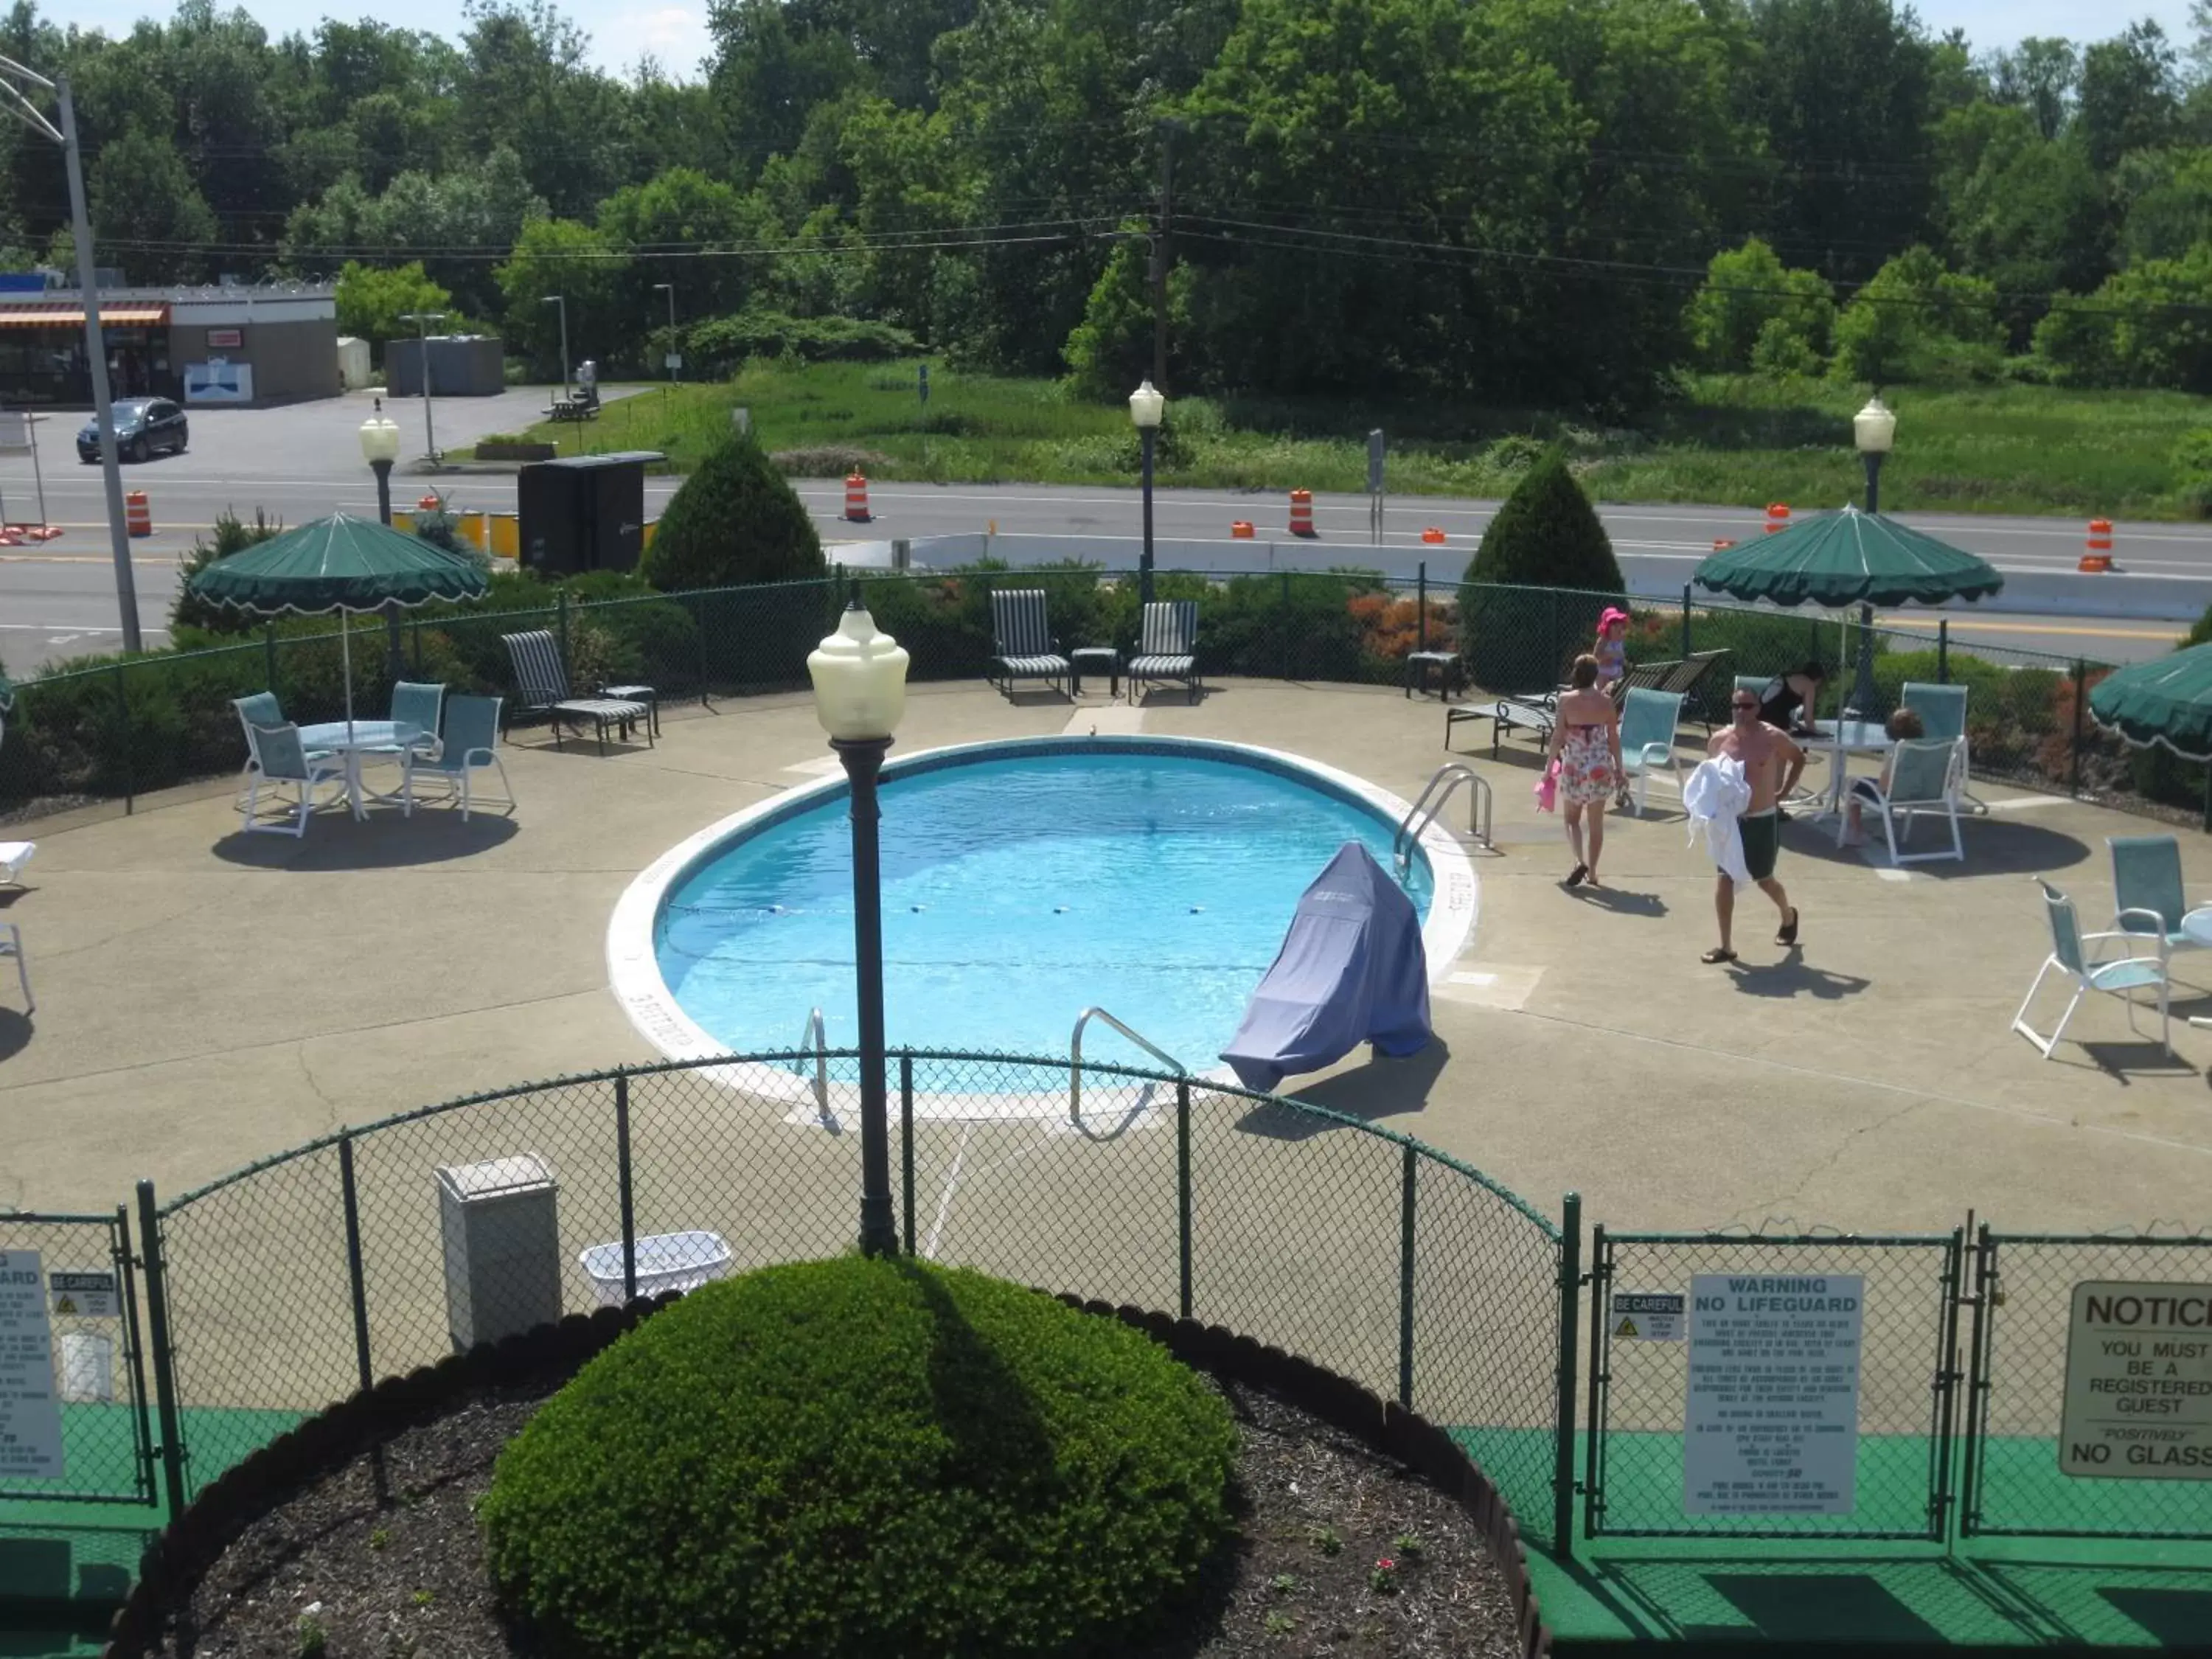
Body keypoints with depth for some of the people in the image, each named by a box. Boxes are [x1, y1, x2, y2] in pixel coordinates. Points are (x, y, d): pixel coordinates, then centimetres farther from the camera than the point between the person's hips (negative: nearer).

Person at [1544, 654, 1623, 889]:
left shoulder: (1566, 700, -11)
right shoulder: (1606, 701, -4)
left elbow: (1558, 737, -10)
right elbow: (1613, 737, 2)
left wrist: (1550, 762, 2)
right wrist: (1618, 767, 14)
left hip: (1574, 766, -2)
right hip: (1601, 767, 2)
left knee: (1572, 818, 13)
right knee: (1596, 822, 13)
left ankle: (1580, 861, -9)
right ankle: (1592, 871, 18)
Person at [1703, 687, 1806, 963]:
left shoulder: (1772, 738, -12)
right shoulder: (1719, 740, -4)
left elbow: (1799, 758, 6)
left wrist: (1783, 792, 1)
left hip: (1762, 820, -2)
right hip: (1729, 819, 2)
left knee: (1764, 880, 13)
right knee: (1725, 880, -5)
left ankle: (1789, 915, 46)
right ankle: (1726, 946, 1)